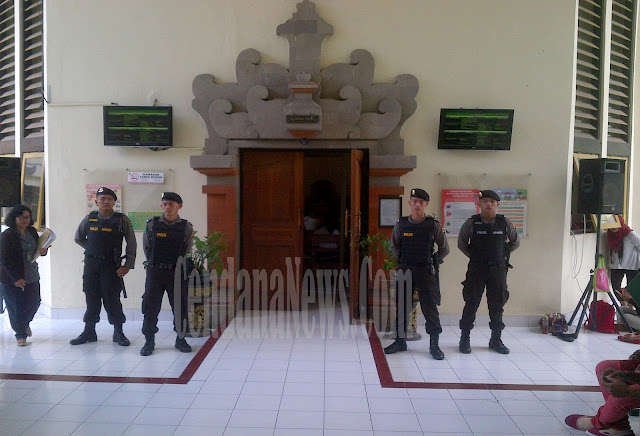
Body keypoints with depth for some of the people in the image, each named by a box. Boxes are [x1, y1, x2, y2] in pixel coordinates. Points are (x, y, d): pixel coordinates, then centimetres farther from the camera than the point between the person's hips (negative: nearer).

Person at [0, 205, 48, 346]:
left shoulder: (32, 232, 7)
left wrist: (43, 251, -4)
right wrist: (15, 278, -20)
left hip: (32, 277, 6)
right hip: (11, 279, -5)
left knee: (34, 303, 9)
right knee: (16, 307, 3)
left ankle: (25, 323, 40)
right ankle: (21, 335, 20)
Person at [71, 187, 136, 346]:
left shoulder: (122, 220, -3)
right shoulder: (90, 219, 6)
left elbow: (131, 244, -4)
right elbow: (78, 238, 20)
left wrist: (128, 265, -9)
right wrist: (92, 249, 11)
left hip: (111, 266, -3)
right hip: (91, 264, 3)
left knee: (112, 299, -1)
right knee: (91, 298, 9)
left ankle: (118, 333, 11)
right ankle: (89, 332, 21)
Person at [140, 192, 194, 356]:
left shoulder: (186, 227, -1)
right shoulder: (152, 225, -1)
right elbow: (146, 247, 9)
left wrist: (179, 265, 10)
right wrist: (154, 263, 12)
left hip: (177, 272, 0)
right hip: (155, 271, 0)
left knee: (180, 307, 6)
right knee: (150, 307, 3)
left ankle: (180, 339, 22)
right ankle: (149, 341, 16)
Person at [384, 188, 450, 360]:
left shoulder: (433, 225, -3)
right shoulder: (401, 224, 2)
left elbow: (444, 249, 7)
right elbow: (394, 246, 17)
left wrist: (433, 262, 4)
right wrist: (403, 260, 10)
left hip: (426, 271, -2)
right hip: (405, 270, 2)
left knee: (430, 307, 0)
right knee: (402, 307, 9)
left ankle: (434, 345, 12)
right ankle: (400, 341, 22)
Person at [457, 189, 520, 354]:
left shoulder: (505, 222, 0)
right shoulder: (471, 223, -4)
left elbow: (515, 242, 14)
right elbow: (461, 243, 8)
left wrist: (502, 254, 10)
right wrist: (474, 256, 7)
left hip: (498, 269, 2)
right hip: (476, 268, -2)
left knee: (497, 305, 9)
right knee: (471, 304, 3)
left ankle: (496, 340, 22)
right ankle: (465, 339, 13)